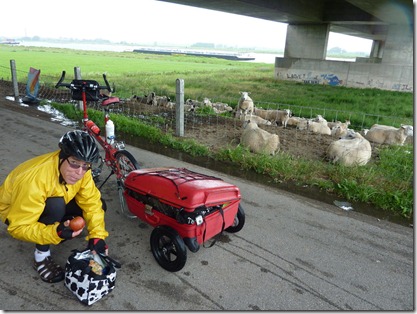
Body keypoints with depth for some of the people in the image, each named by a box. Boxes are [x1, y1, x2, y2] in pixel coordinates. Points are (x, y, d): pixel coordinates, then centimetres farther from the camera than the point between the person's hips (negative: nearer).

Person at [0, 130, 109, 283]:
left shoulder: (81, 170, -23)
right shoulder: (35, 180, -40)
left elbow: (92, 202, -21)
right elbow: (19, 227, -34)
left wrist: (97, 235, -31)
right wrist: (55, 233, -47)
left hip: (52, 205, 5)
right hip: (15, 211, -5)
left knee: (99, 205, -15)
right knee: (56, 206, -38)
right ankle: (41, 256, -16)